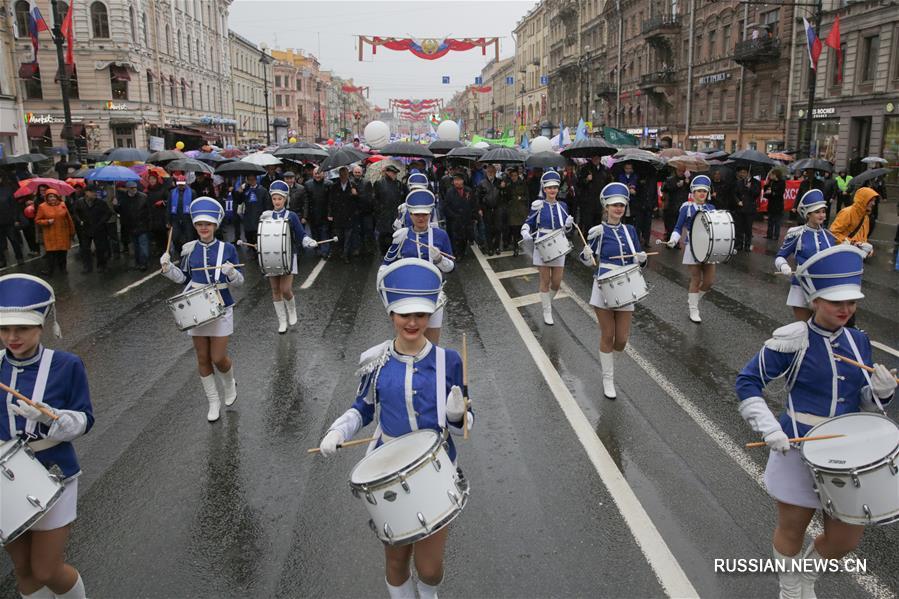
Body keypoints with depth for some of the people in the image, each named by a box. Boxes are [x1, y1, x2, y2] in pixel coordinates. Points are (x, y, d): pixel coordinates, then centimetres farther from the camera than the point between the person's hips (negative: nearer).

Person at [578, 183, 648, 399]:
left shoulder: (630, 230, 7)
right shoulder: (598, 231, -5)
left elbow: (639, 261, 12)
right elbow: (587, 262, -2)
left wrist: (642, 258, -11)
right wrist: (588, 250, -23)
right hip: (604, 289, -3)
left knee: (622, 340, 3)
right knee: (607, 336, 4)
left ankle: (608, 355, 38)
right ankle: (608, 380, 20)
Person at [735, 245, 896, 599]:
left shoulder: (858, 340, 4)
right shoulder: (793, 340, -13)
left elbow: (862, 402, 11)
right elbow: (747, 381, -11)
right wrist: (769, 429, -21)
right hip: (799, 451, -5)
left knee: (847, 539, 13)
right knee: (792, 530, 13)